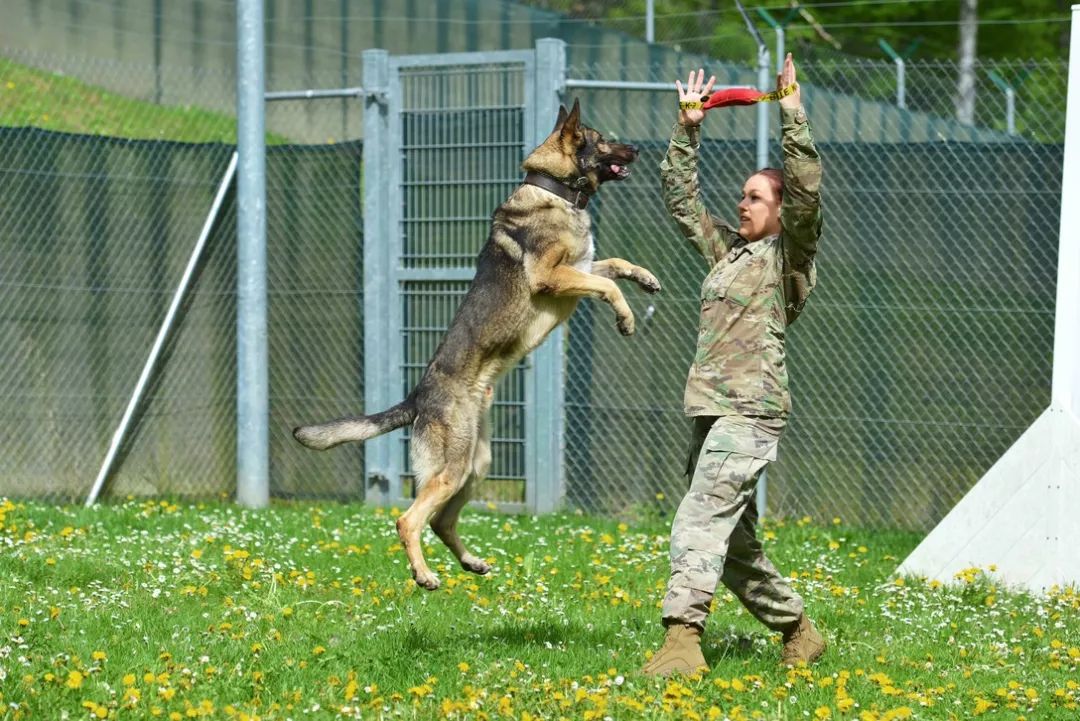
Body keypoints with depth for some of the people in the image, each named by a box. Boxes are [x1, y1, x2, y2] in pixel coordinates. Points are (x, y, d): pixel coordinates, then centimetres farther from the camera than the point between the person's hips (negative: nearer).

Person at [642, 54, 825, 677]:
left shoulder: (789, 254, 0)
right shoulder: (726, 248, 21)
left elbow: (807, 190, -15)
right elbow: (682, 198, 28)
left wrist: (793, 116, -15)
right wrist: (688, 130, 22)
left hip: (752, 411, -9)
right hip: (711, 409, 9)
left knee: (700, 521, -22)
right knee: (734, 540, 11)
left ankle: (682, 642, -30)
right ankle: (799, 633, 23)